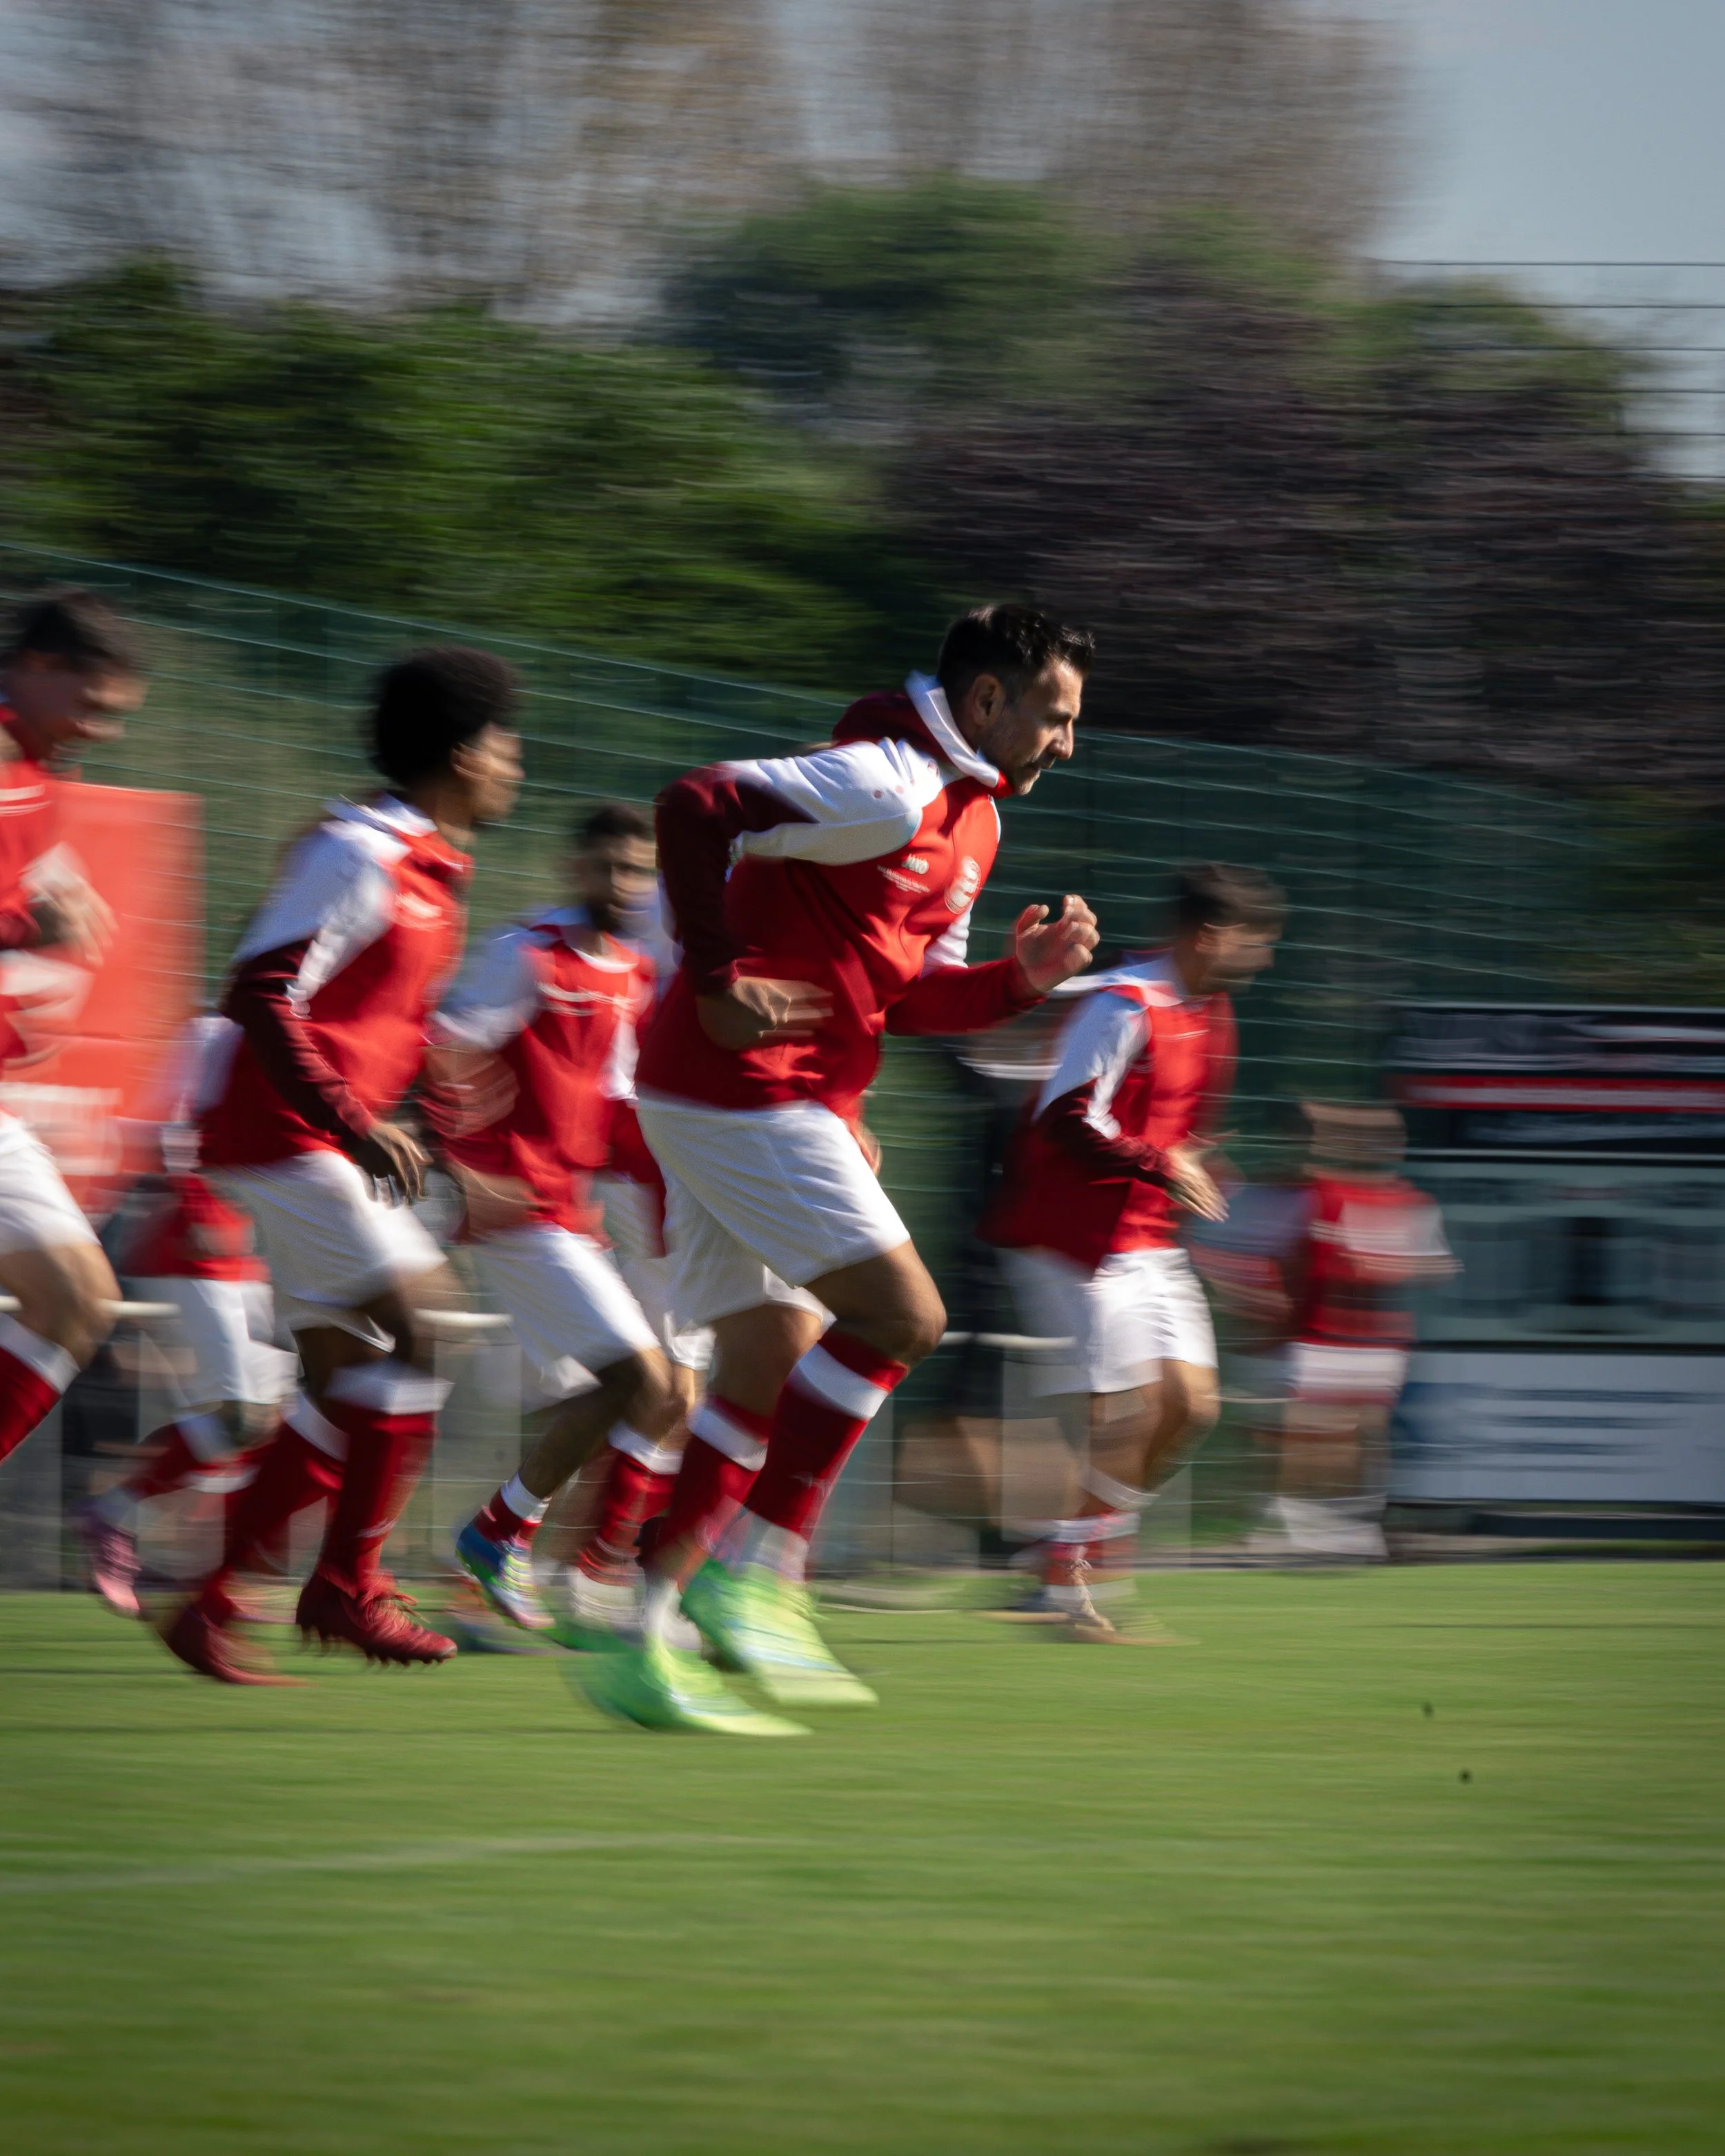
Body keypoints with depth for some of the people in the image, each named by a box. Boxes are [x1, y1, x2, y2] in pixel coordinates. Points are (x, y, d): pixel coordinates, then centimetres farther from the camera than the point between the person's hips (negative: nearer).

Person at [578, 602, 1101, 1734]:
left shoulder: (971, 818, 17)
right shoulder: (887, 787, -15)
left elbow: (906, 993, 20)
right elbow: (696, 805, -24)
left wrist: (1021, 978, 2)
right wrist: (720, 984, -23)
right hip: (740, 1090, -10)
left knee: (770, 1370, 9)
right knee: (899, 1311, -12)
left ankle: (646, 1639, 9)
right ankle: (756, 1571, -9)